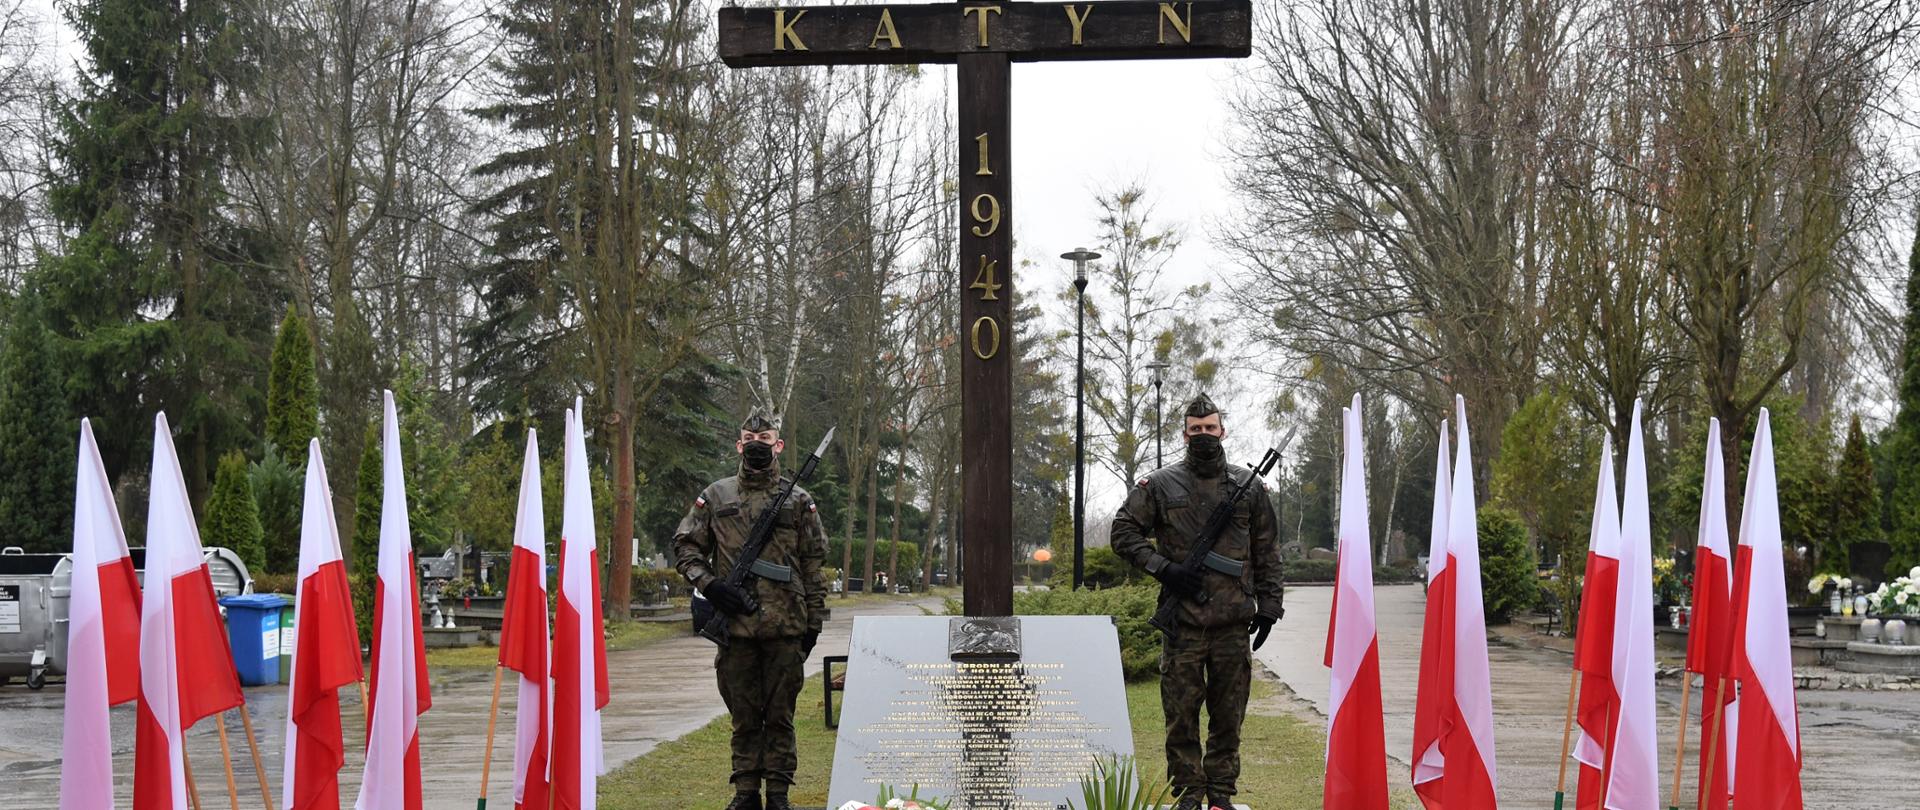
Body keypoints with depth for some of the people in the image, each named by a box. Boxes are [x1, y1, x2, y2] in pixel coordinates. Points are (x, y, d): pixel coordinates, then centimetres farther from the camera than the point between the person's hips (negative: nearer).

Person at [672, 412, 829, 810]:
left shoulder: (798, 501, 7)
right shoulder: (716, 496, 8)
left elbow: (814, 564, 8)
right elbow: (685, 546, 10)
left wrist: (814, 620, 4)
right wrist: (708, 584, -6)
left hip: (785, 627, -1)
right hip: (735, 624, 1)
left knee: (780, 714, 4)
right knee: (743, 715, 7)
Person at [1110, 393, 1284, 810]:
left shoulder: (1249, 486, 9)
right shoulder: (1160, 485, 2)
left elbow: (1266, 553, 12)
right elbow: (1124, 532, 4)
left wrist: (1268, 605, 7)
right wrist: (1162, 568, -7)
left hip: (1233, 623, 1)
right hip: (1183, 622, -1)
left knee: (1229, 713, 7)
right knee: (1181, 712, 1)